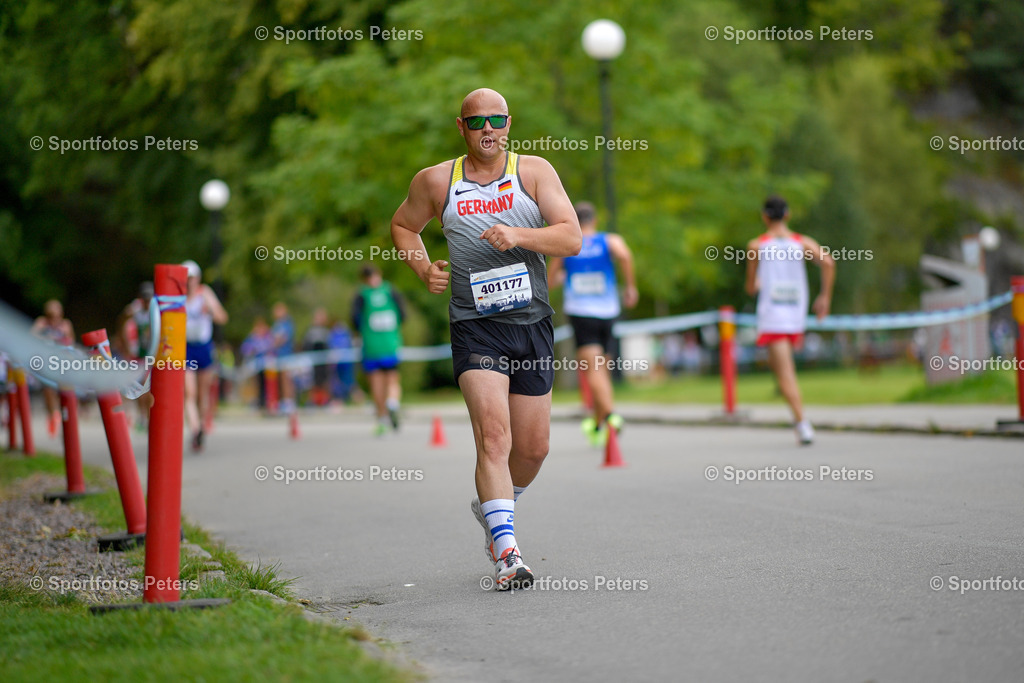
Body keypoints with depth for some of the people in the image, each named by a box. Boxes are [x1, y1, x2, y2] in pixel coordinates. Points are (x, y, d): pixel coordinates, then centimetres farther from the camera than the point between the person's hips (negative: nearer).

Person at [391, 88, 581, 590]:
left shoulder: (534, 171, 2)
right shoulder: (436, 181, 4)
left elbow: (572, 238, -6)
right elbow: (402, 225, 21)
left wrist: (519, 235, -23)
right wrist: (423, 269, 3)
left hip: (532, 325, 2)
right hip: (475, 327, -2)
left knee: (533, 447, 10)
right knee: (494, 435, -20)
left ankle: (492, 508, 39)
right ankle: (507, 552, -23)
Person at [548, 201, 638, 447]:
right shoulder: (610, 240, 3)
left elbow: (550, 280, 13)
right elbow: (624, 254, -20)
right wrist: (631, 286, -10)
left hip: (580, 313, -2)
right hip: (607, 312, 2)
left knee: (593, 368, -13)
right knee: (601, 367, 16)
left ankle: (610, 414, -35)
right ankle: (597, 423, 25)